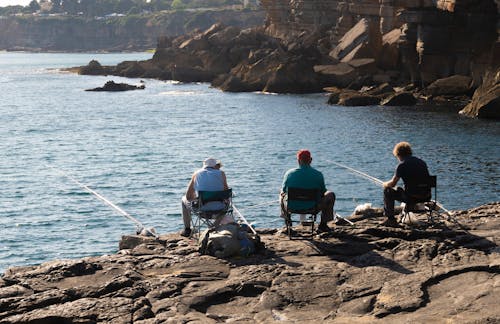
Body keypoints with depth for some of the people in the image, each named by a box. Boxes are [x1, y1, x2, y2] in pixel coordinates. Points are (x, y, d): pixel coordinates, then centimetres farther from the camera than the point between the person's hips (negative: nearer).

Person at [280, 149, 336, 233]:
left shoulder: (289, 173, -11)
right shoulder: (318, 175, -13)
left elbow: (284, 190, 4)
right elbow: (323, 192, 0)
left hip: (292, 207, 2)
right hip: (312, 207, -2)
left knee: (282, 194, 34)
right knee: (330, 195, 23)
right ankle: (322, 225, 28)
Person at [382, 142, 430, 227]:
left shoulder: (402, 165, -7)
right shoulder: (422, 162, 13)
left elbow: (392, 184, -2)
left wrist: (385, 184, 22)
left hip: (413, 197, -7)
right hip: (426, 197, 7)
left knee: (388, 191, 13)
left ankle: (391, 220, 16)